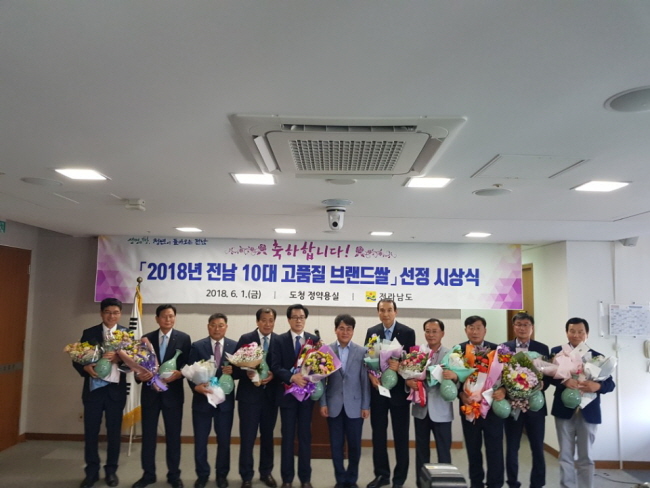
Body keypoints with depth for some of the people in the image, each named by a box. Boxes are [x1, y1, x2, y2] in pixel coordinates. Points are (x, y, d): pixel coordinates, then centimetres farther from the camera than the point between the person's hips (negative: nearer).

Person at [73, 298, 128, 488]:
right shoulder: (89, 333, 5)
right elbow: (77, 358, 3)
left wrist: (118, 357, -25)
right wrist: (86, 367, -18)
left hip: (116, 389, -1)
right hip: (93, 388, 1)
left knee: (114, 431, 8)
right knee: (90, 431, 7)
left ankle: (111, 471, 22)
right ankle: (91, 471, 21)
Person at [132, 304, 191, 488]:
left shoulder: (184, 338, -2)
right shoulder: (146, 338, 4)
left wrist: (178, 374, -23)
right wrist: (140, 375, -17)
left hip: (173, 393, -2)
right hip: (150, 392, 2)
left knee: (173, 435, 8)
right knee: (148, 434, 10)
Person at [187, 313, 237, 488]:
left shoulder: (235, 346, 0)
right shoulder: (197, 346, -2)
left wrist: (233, 371, -22)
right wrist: (196, 386, -23)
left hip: (225, 400, 1)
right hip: (202, 399, 0)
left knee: (224, 440, 11)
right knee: (200, 440, 10)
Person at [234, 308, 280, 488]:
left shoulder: (280, 341, 0)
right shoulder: (245, 339, -4)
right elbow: (236, 365, -4)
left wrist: (273, 375, -17)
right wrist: (246, 373, -22)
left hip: (270, 395, 2)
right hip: (249, 395, -2)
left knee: (268, 436, 15)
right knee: (247, 437, 3)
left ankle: (266, 472, 32)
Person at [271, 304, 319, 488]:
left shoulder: (314, 339, 3)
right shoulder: (280, 340, -2)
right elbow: (275, 367, -10)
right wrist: (292, 377, -24)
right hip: (287, 394, -1)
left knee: (305, 437, 9)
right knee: (288, 437, 8)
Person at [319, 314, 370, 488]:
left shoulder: (362, 351, 0)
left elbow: (365, 380, 0)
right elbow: (322, 379, 1)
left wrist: (366, 405, -3)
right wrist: (323, 403, -3)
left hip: (355, 405, 0)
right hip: (334, 405, 0)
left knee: (354, 445, 7)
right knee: (336, 445, 8)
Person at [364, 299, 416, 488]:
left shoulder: (408, 332, -4)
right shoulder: (371, 331, 5)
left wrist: (399, 366, -25)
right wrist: (371, 375, -13)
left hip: (399, 390, -3)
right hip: (377, 389, 3)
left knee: (400, 436, 7)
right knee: (378, 434, 11)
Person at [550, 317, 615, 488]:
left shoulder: (597, 356, 2)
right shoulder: (557, 352, 0)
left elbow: (610, 383, -4)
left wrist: (597, 386, -25)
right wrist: (564, 381, -28)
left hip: (588, 412, 0)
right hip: (564, 410, 0)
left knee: (586, 457, 12)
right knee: (566, 456, 11)